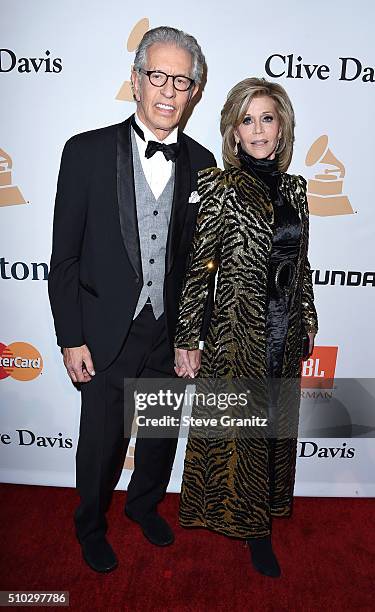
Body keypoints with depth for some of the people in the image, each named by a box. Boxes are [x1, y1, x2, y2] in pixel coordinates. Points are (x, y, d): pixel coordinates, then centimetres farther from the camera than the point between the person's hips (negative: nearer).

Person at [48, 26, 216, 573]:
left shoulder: (201, 163, 1)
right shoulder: (88, 152, -8)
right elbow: (64, 256, -7)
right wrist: (71, 338, -9)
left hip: (172, 332, 3)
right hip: (108, 333, -3)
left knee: (161, 431, 21)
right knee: (102, 441, 13)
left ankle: (145, 504, 51)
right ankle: (91, 526, 44)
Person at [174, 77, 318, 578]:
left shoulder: (293, 187, 7)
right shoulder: (219, 185, -10)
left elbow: (301, 263, 13)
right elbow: (198, 265, -12)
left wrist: (308, 317, 16)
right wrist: (187, 339, -12)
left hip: (286, 331, 6)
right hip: (238, 330, -6)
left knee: (276, 423, 20)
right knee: (238, 429, 10)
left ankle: (267, 504, 45)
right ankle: (249, 522, 34)